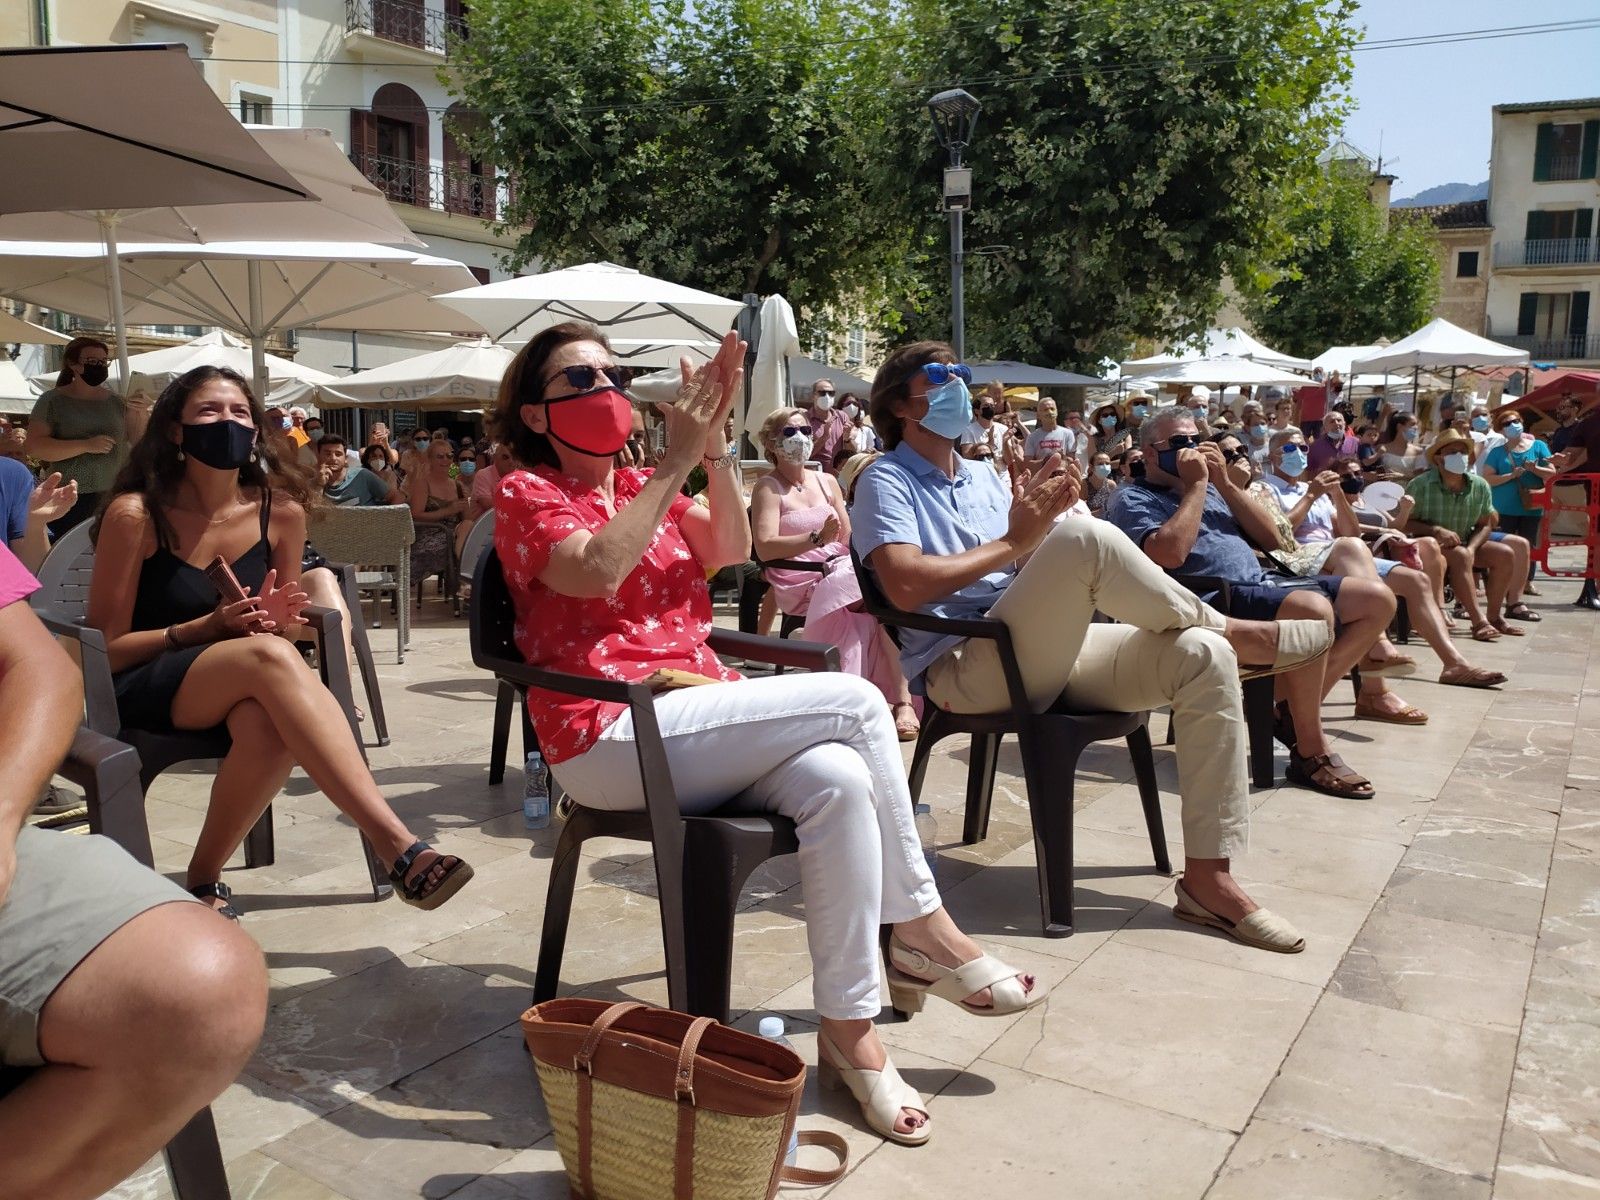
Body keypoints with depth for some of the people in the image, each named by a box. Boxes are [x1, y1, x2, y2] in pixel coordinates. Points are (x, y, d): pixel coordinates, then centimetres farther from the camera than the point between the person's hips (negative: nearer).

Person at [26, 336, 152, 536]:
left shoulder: (115, 400, 11)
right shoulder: (53, 400, 1)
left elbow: (136, 438, 19)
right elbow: (35, 446, -8)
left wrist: (142, 415, -1)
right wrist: (86, 445, -19)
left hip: (114, 497, 3)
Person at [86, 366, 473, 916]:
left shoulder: (280, 511, 0)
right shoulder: (135, 514, -10)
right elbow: (106, 649, -6)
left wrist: (276, 621, -11)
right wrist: (209, 627, -17)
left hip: (236, 689, 3)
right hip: (137, 693, -3)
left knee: (271, 726, -37)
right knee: (269, 655, -36)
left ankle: (204, 877, -11)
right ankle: (397, 846, -44)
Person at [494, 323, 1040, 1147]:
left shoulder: (643, 488, 21)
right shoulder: (527, 495, 3)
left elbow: (730, 550, 2)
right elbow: (595, 570, -20)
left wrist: (715, 448, -11)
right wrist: (676, 462, -18)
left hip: (695, 720, 6)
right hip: (613, 737, -6)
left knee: (839, 779, -24)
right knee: (855, 702, -20)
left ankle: (848, 1031, -15)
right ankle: (920, 926, -6)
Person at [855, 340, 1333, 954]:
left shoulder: (984, 478, 24)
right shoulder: (885, 482, 1)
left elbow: (1035, 580, 17)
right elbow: (906, 586, -17)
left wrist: (1043, 517, -4)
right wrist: (1014, 541, -12)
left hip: (1040, 655, 8)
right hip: (961, 669, -7)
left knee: (1201, 655, -14)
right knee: (1085, 538, -30)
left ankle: (1207, 876, -13)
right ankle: (1235, 630, -5)